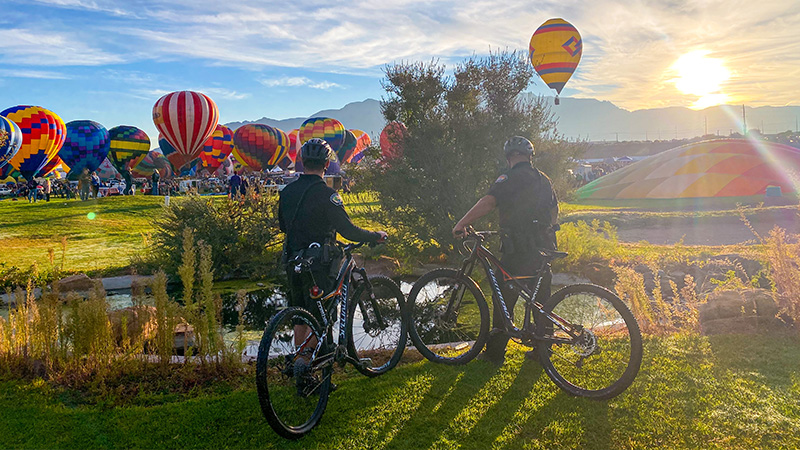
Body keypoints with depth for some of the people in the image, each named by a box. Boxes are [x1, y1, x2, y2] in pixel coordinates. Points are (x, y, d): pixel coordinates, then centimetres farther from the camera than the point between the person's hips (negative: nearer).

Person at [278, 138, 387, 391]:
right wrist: (376, 236, -4)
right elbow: (347, 230, -19)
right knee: (319, 317, 2)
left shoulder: (288, 192, 6)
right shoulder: (325, 194, -15)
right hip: (318, 264, -7)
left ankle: (302, 379, 23)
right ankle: (303, 362, -10)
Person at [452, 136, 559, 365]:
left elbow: (487, 202, -25)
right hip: (543, 250, 7)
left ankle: (495, 352, 7)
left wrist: (461, 223, -22)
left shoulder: (510, 179, -11)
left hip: (518, 251, -7)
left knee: (504, 300, 2)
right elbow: (554, 211, 25)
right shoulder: (544, 180, 13)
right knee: (541, 299, 14)